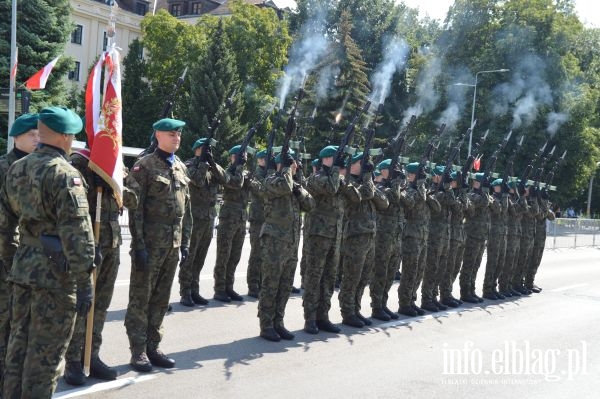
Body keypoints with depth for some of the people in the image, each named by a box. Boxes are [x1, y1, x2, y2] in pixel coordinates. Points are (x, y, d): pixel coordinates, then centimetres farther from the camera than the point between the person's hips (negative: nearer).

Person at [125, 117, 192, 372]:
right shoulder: (144, 166, -8)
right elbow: (135, 208, -11)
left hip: (173, 244, 7)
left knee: (161, 299, 12)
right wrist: (139, 245, -16)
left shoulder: (181, 167, 13)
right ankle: (138, 352, 9)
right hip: (150, 243, -6)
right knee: (140, 299, 2)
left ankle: (153, 347, 22)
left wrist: (185, 242, 12)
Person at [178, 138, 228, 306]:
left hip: (209, 217, 6)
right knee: (189, 256, -2)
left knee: (200, 258, 10)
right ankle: (185, 293, 2)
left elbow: (224, 179, -2)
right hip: (194, 216, -6)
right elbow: (198, 180, -21)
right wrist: (203, 161, -12)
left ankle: (194, 291, 17)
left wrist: (212, 162, -9)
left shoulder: (212, 166, 15)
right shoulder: (190, 165, -3)